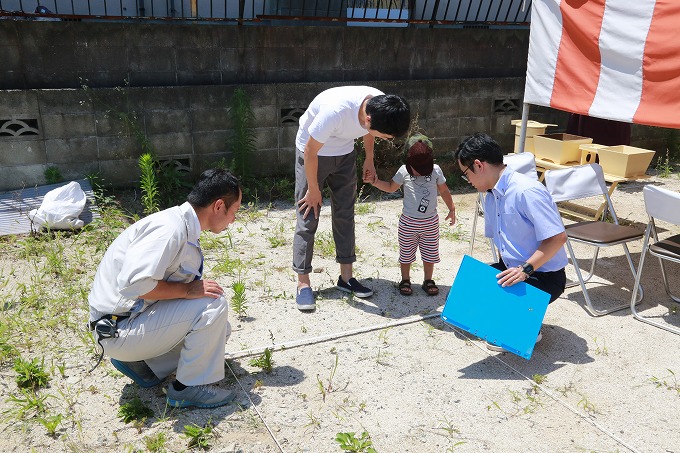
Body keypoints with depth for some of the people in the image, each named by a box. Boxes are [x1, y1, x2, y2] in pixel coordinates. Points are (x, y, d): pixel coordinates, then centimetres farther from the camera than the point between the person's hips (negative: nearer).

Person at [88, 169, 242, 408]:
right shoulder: (170, 228, -23)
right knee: (214, 305, -20)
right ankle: (189, 387, -5)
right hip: (119, 331, -10)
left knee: (218, 330, 11)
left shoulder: (184, 229, 8)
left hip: (137, 317, 10)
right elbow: (133, 284, -33)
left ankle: (138, 361, 12)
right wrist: (188, 290, -23)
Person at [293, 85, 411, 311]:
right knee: (308, 219, -5)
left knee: (345, 214, 7)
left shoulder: (381, 106, -22)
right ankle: (303, 283, 4)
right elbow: (311, 152, -25)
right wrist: (313, 189, -15)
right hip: (312, 153, -5)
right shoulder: (336, 111, -40)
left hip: (344, 153, 6)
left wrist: (369, 160, 5)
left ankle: (346, 277, 16)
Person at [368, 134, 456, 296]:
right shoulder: (404, 171, -9)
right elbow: (391, 187, 4)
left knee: (429, 253, 12)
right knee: (406, 253, 10)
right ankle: (405, 280, 29)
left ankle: (428, 280, 30)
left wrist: (451, 209, 10)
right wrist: (375, 181, -10)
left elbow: (444, 191, 7)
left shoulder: (436, 170, -7)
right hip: (409, 222, -1)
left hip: (430, 222, 1)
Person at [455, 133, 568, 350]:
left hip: (544, 277, -9)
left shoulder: (527, 191, -25)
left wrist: (526, 269, -33)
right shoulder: (491, 197, 5)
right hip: (511, 269, 9)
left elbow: (557, 237, -29)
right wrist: (505, 270, 9)